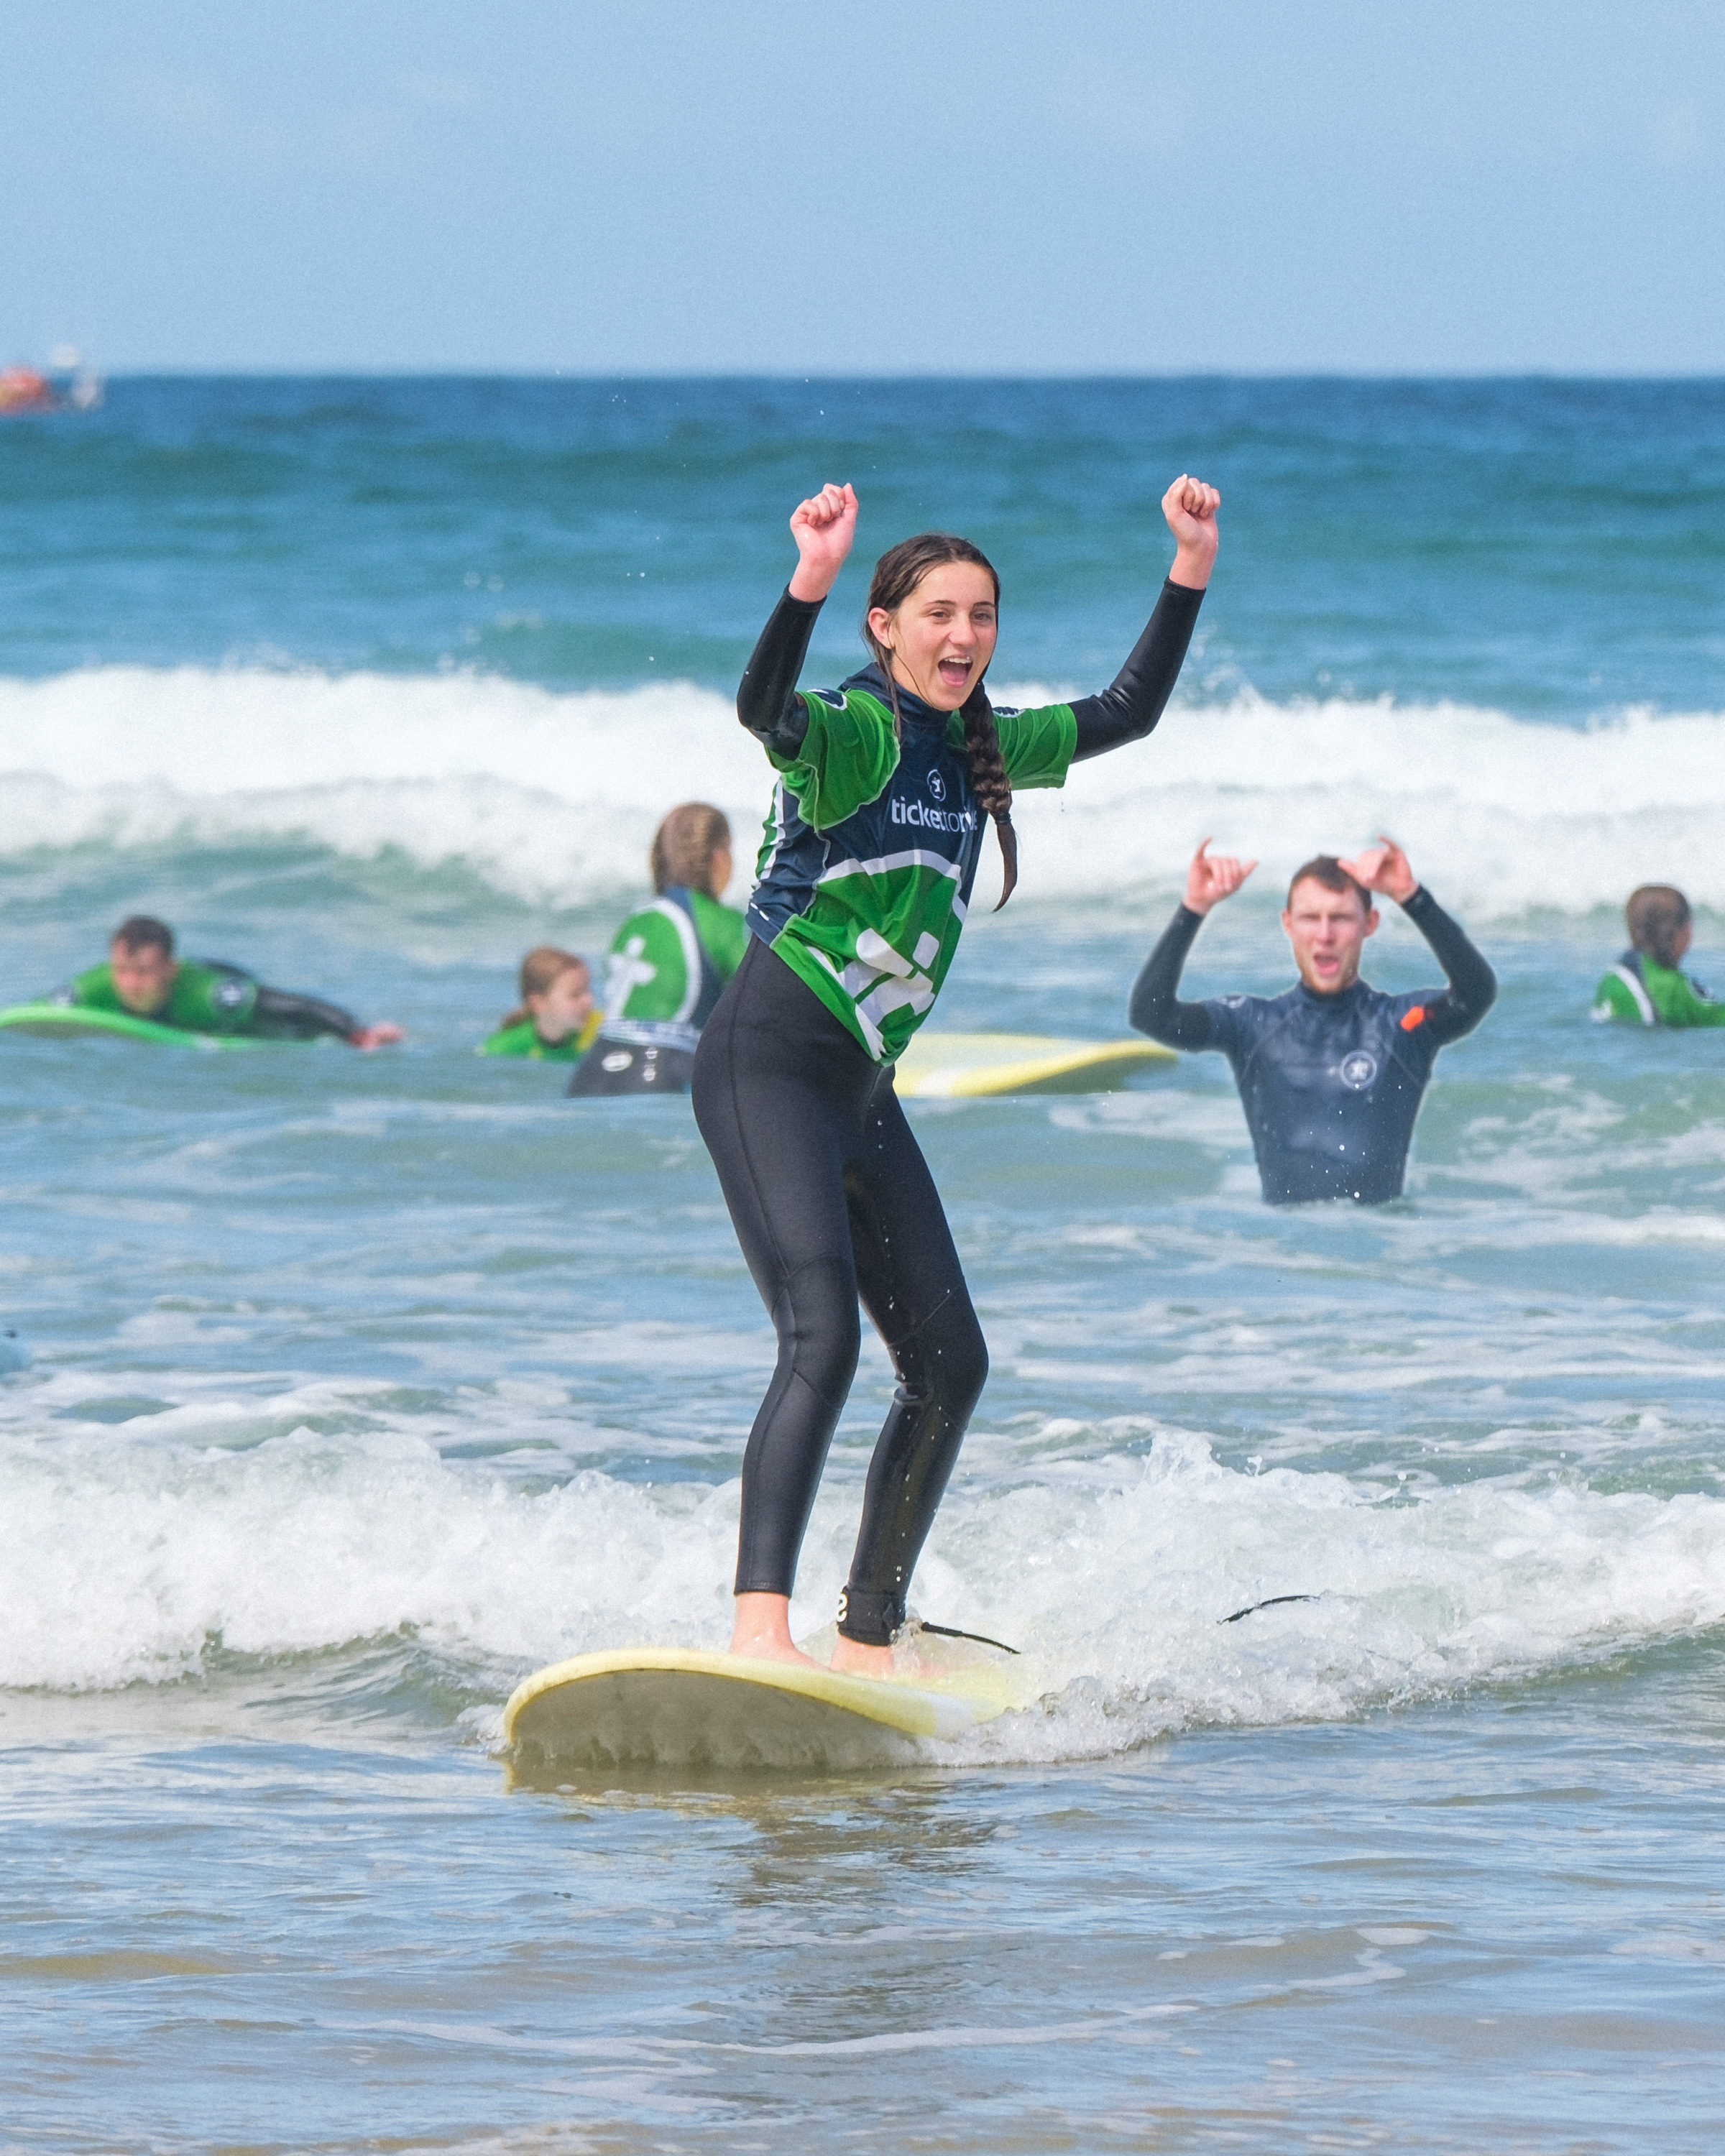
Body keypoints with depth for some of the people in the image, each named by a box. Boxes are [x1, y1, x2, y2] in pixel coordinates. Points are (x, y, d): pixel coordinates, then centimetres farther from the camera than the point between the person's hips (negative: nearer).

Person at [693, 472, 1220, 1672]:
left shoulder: (979, 751, 15)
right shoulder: (852, 733, -10)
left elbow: (1129, 714, 24)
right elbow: (766, 712, -33)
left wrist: (1191, 572, 14)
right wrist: (812, 581, -49)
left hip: (861, 1088, 9)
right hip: (769, 1063, -9)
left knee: (950, 1364, 10)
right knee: (823, 1338, -25)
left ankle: (869, 1640, 19)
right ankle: (760, 1628, -35)